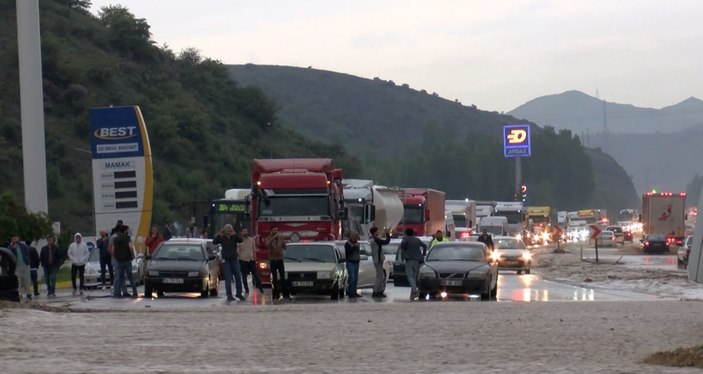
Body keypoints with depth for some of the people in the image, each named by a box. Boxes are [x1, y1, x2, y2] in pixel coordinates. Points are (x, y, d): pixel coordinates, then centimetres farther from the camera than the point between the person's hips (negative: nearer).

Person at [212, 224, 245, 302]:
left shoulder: (234, 237, -3)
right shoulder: (222, 237, -5)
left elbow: (240, 240, -21)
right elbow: (214, 242, -17)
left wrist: (235, 234, -37)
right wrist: (218, 235, -32)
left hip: (234, 259, 2)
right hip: (226, 260, -2)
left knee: (238, 277, 6)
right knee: (228, 278, -4)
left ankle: (239, 294, 21)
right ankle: (229, 296, -2)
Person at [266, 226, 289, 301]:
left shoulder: (280, 238, 7)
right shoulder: (269, 238, 0)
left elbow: (285, 247, 2)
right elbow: (267, 244, -20)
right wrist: (273, 237, -24)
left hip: (280, 259, 2)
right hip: (272, 259, -2)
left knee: (283, 277, -2)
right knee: (274, 278, -1)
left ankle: (285, 295, 0)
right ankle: (276, 296, 1)